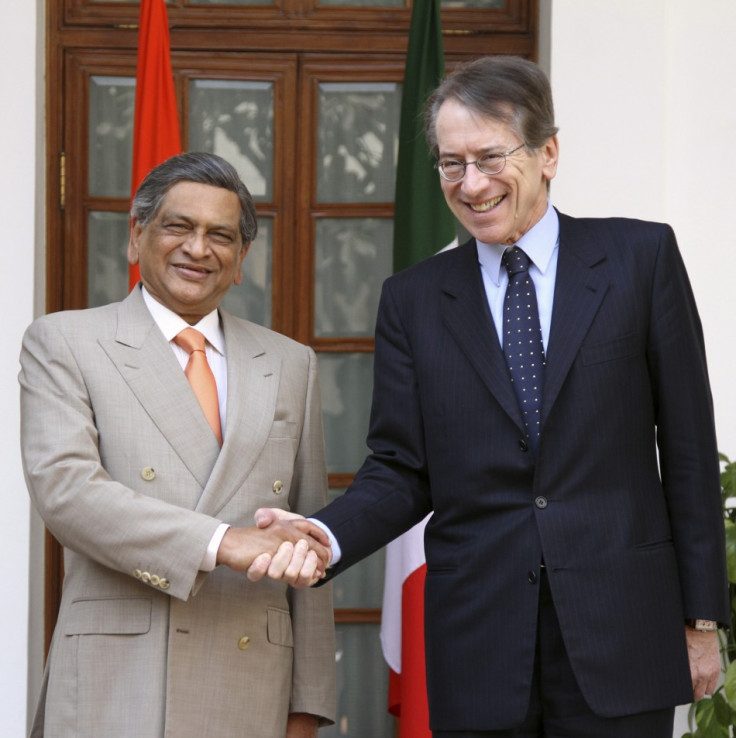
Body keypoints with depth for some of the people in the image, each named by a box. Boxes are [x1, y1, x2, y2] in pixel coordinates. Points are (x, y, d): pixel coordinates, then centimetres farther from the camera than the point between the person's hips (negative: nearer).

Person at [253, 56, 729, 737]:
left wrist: (702, 618, 1)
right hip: (477, 653, 2)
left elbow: (687, 447, 2)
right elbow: (401, 471, 5)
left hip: (619, 640, -1)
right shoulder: (413, 299, 8)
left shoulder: (641, 257, 2)